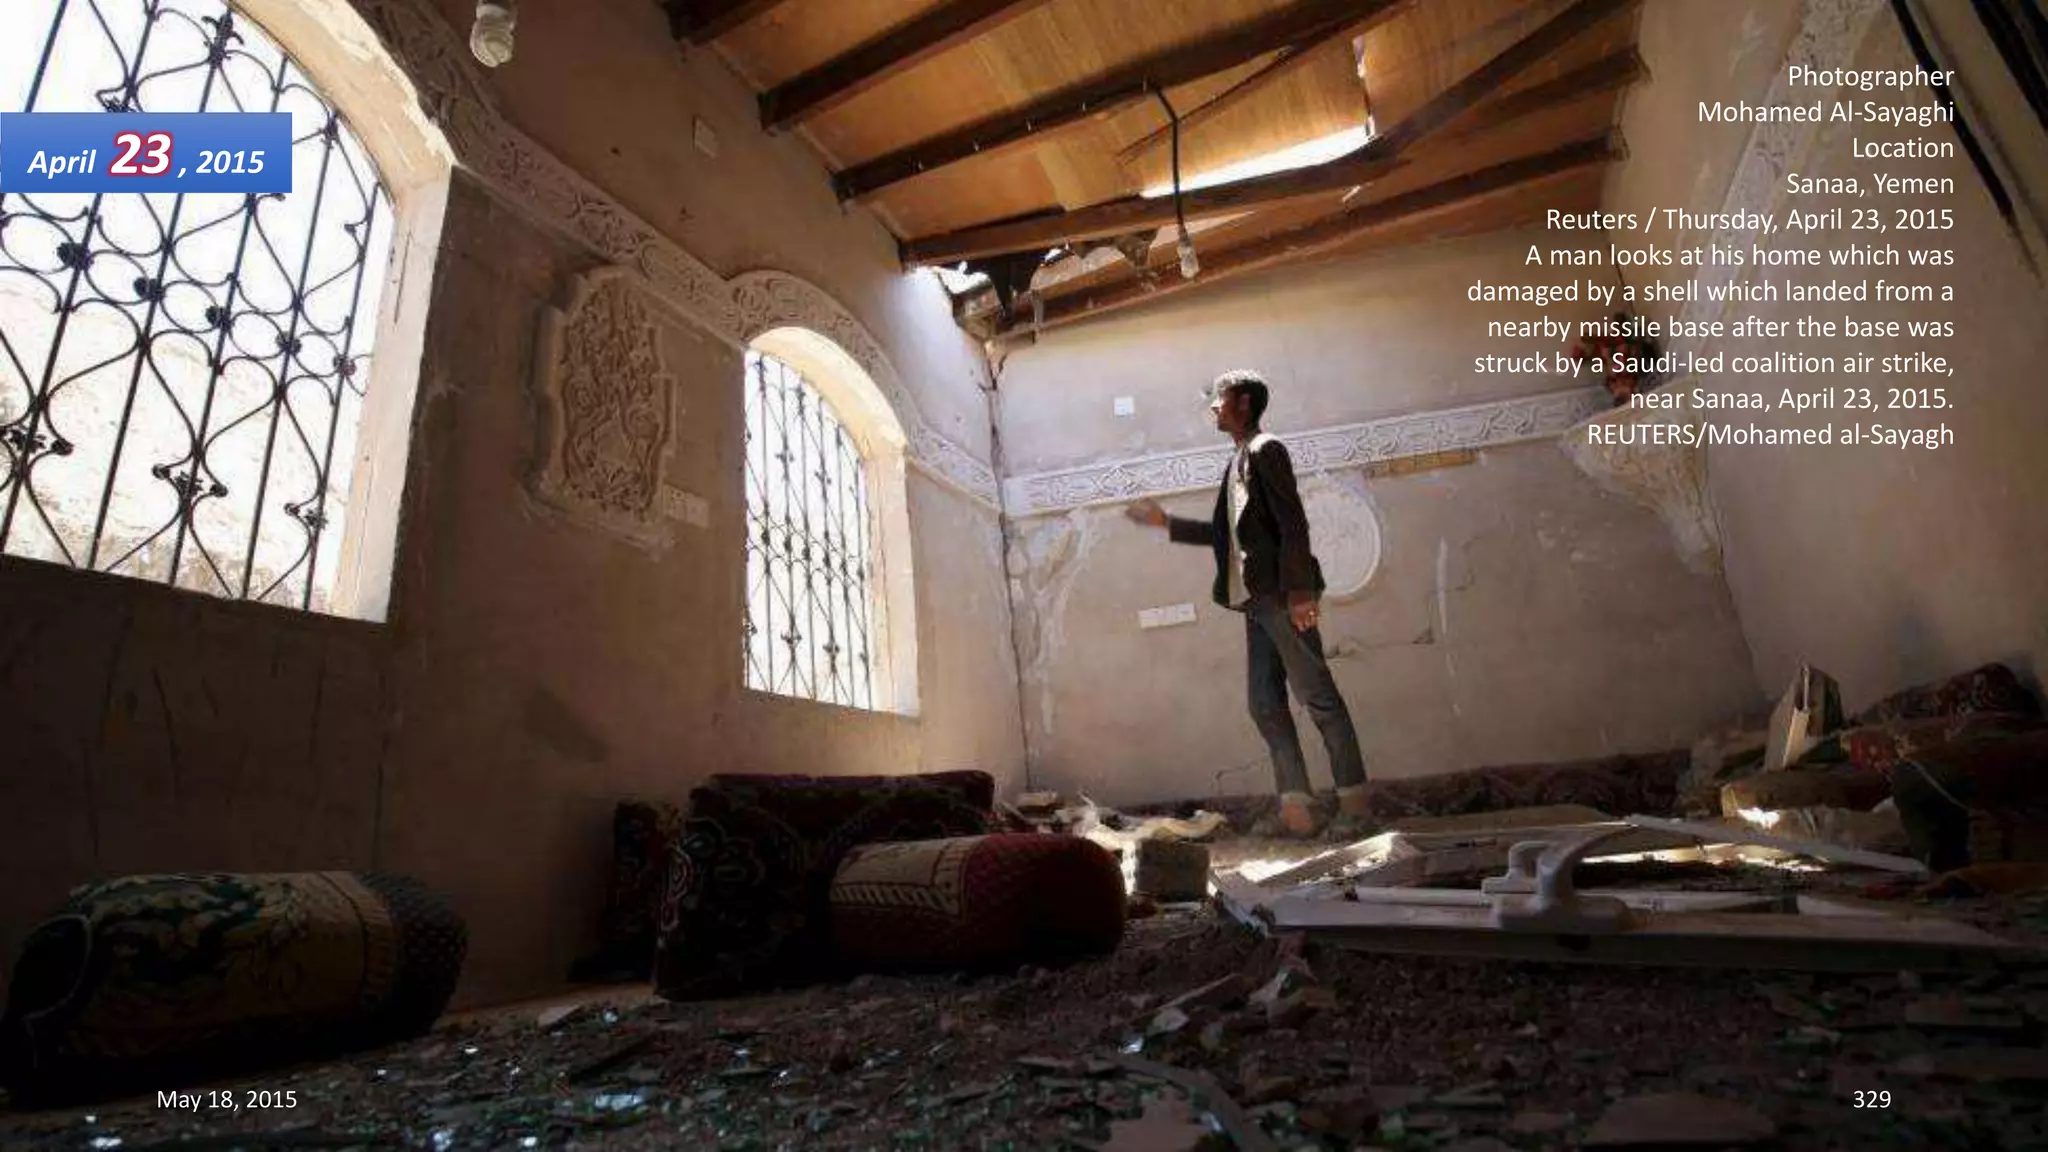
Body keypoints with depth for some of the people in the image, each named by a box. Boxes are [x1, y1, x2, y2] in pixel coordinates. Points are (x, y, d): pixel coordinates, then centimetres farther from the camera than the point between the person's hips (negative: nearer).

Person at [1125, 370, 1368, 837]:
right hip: (1256, 600, 9)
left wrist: (1300, 590, -21)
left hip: (1282, 597, -9)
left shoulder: (1265, 450, -5)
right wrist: (1167, 523, 26)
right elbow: (1227, 532, 25)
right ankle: (1296, 805, 7)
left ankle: (1354, 799, 5)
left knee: (1317, 694, -4)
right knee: (1266, 704, 4)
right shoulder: (1239, 461, 21)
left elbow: (1292, 524, -14)